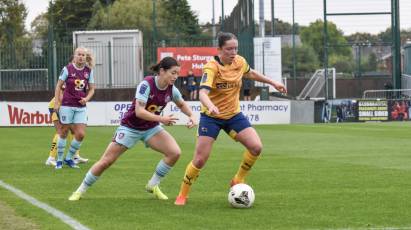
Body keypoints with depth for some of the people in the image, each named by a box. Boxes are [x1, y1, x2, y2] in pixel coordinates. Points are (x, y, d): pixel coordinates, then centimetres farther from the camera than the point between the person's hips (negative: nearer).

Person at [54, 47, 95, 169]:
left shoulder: (89, 71, 5)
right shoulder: (67, 69, -5)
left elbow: (91, 89, 12)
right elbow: (59, 86, 0)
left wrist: (86, 99, -7)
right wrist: (56, 103, -6)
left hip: (81, 107, 3)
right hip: (67, 105, -3)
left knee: (81, 134, -4)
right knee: (64, 132, 3)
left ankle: (69, 158, 14)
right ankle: (59, 160, 14)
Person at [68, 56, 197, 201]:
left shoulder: (171, 89, -10)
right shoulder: (146, 85, -27)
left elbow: (182, 105, 12)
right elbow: (139, 111, -33)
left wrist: (191, 116, -6)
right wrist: (161, 119, -41)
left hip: (151, 128, 5)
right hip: (130, 127, -5)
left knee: (175, 152, -16)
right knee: (106, 161, -4)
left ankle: (153, 185, 4)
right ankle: (81, 190, 15)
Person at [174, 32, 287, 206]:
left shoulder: (240, 62, -5)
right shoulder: (211, 68, -23)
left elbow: (251, 74, 20)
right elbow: (203, 93, -38)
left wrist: (272, 82, 24)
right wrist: (211, 106, -58)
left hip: (234, 114, 5)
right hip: (211, 117, -5)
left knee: (256, 147, -13)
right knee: (200, 160, -8)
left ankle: (238, 181, 9)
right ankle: (182, 195, 12)